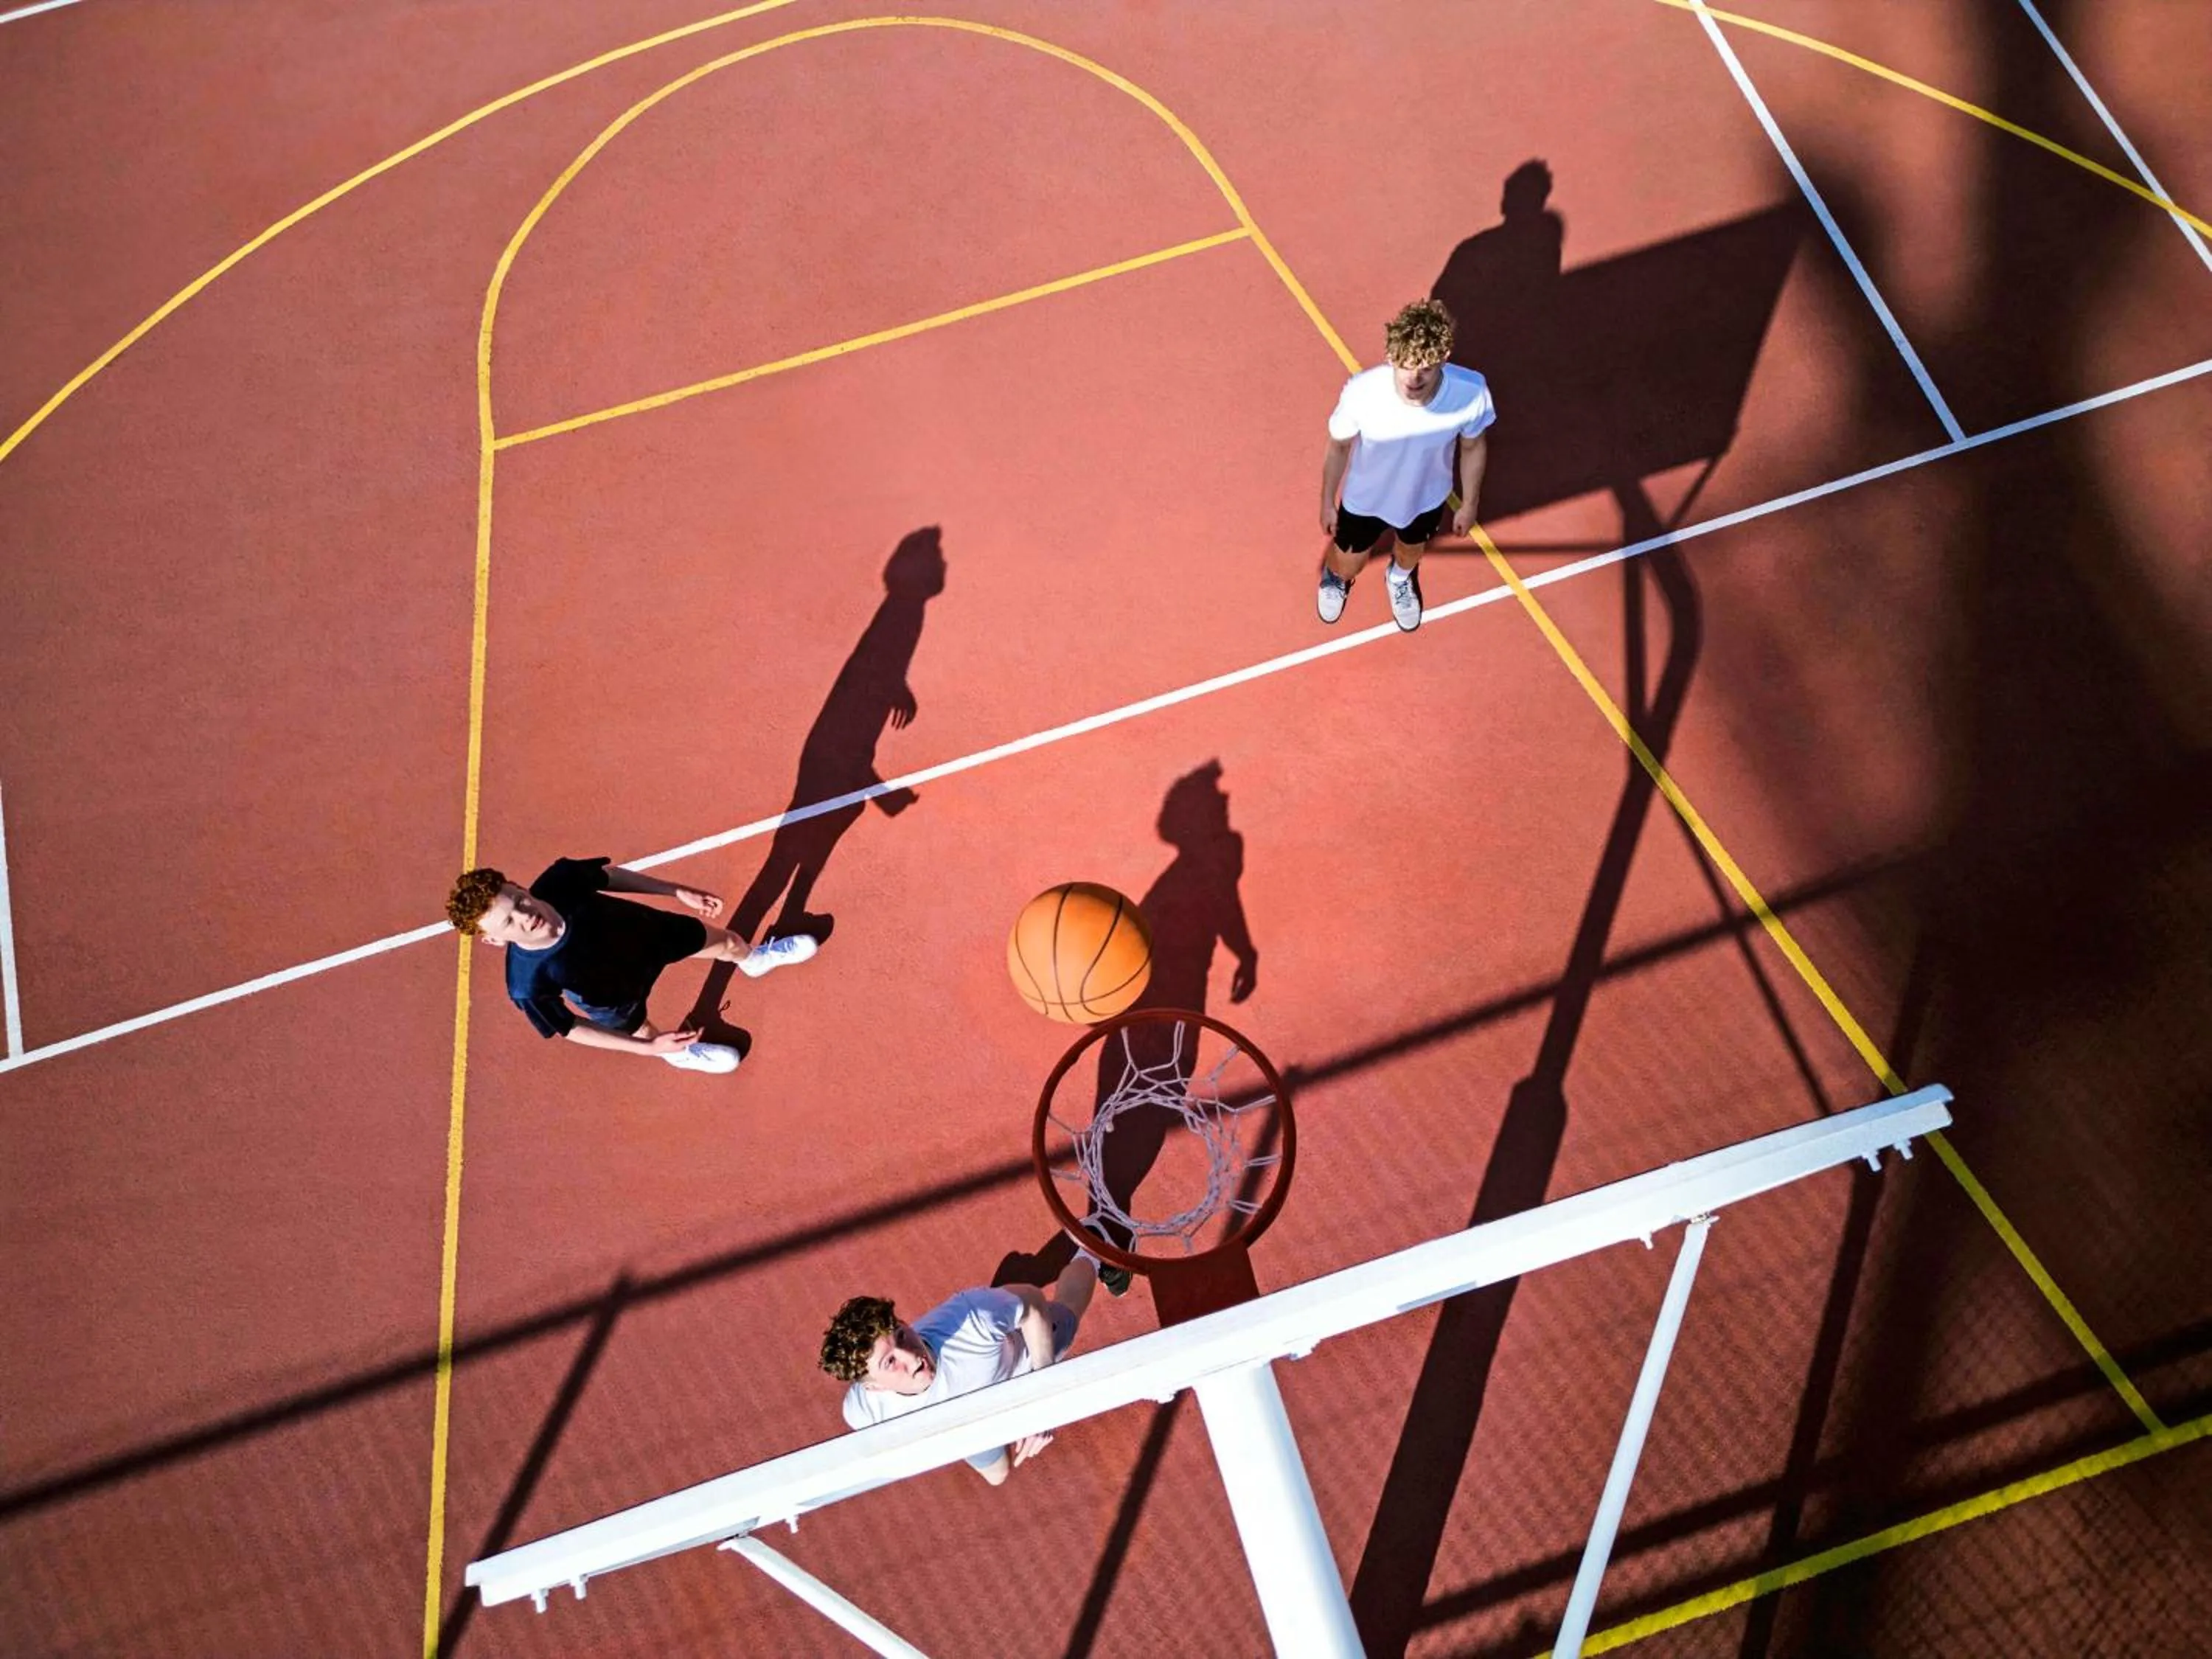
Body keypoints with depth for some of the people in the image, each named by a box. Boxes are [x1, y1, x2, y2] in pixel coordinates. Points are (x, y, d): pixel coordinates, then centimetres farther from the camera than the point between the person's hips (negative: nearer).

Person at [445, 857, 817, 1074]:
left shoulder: (558, 881, -40)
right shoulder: (527, 985, -43)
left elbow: (608, 876, -15)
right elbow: (569, 1028, -23)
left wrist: (678, 892, -9)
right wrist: (649, 1047, -23)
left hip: (647, 930, 2)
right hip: (614, 998, -2)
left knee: (728, 943, 25)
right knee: (643, 1032, 31)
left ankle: (754, 960, 67)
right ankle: (681, 1051, 73)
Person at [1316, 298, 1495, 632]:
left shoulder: (1471, 392, -36)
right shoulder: (1361, 392, -39)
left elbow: (1473, 447, -12)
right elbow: (1339, 447, -17)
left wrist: (1469, 505, 3)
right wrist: (1327, 503, -2)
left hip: (1427, 499, 2)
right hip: (1364, 500, -2)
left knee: (1412, 550, 34)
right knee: (1346, 568, 24)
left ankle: (1400, 577, 73)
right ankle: (1334, 576, 64)